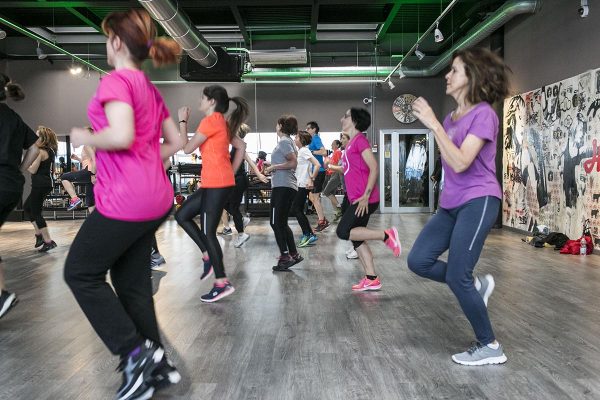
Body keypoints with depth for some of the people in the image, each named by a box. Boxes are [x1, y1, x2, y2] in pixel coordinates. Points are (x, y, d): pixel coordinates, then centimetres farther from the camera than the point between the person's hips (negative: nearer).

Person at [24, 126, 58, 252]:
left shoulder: (41, 152, -15)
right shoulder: (50, 150, 14)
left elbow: (33, 170, -16)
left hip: (40, 184, -10)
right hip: (46, 183, 10)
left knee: (36, 212, -4)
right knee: (27, 207, 21)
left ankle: (48, 241, -5)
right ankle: (39, 234, 20)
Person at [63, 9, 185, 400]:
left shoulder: (116, 80, -10)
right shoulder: (151, 89, 16)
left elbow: (121, 136, -26)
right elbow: (176, 142, 19)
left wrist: (84, 138, -8)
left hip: (125, 200, -8)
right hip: (155, 198, 9)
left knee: (80, 273, 9)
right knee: (132, 282, 16)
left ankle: (135, 353, 7)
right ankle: (156, 364, 23)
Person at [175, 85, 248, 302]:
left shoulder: (211, 121, -11)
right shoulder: (221, 122, 17)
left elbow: (187, 148, -8)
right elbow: (241, 147, 18)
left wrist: (182, 121, 2)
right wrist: (231, 172, 14)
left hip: (217, 184, -9)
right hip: (215, 183, 9)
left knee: (208, 232, -3)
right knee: (182, 215, 14)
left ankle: (222, 284, 3)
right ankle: (208, 255, 16)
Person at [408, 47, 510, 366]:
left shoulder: (483, 114, -11)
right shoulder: (451, 117, 13)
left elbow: (461, 163, -22)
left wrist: (434, 124, -22)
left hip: (478, 201, -8)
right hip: (451, 203, 8)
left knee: (456, 277, -8)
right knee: (418, 261, 1)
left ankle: (490, 347, 10)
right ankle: (475, 285, 20)